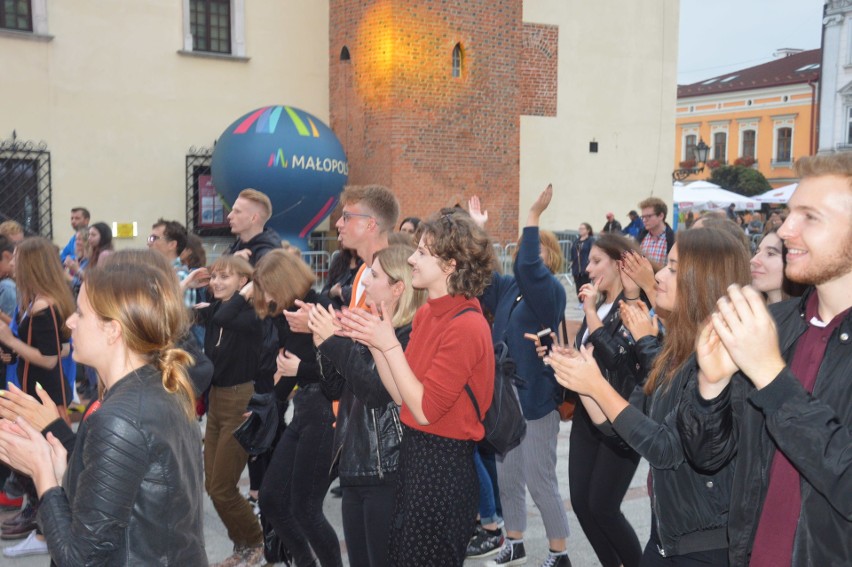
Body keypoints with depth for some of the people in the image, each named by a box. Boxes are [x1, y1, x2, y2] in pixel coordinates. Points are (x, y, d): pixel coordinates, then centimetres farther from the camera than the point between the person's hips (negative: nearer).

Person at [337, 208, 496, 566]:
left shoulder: (465, 326, -21)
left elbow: (424, 409, -21)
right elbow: (402, 396, 4)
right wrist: (373, 342, -5)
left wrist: (390, 345, -19)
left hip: (444, 464, -9)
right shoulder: (425, 313, 5)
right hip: (414, 452, 9)